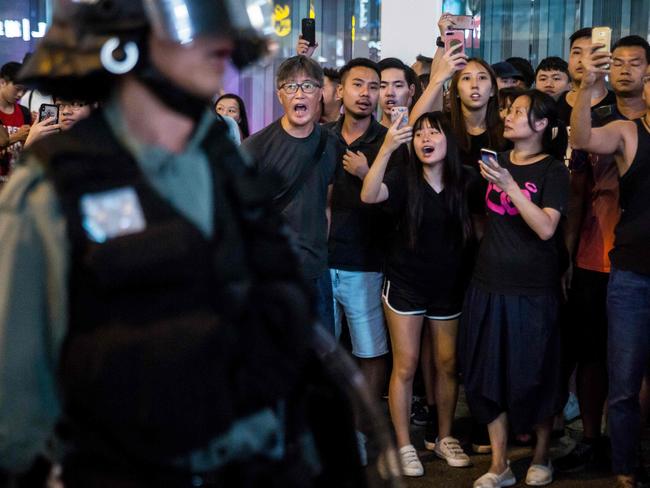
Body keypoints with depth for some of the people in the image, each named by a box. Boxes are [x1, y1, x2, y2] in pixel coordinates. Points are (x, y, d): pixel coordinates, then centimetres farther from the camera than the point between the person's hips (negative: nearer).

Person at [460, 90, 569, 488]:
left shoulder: (553, 170, -6)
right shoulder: (498, 160, 8)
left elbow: (546, 228, -20)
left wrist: (509, 184, -24)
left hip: (533, 290, -4)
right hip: (490, 283, 4)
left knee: (534, 374, 6)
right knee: (488, 373, 6)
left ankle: (542, 456, 28)